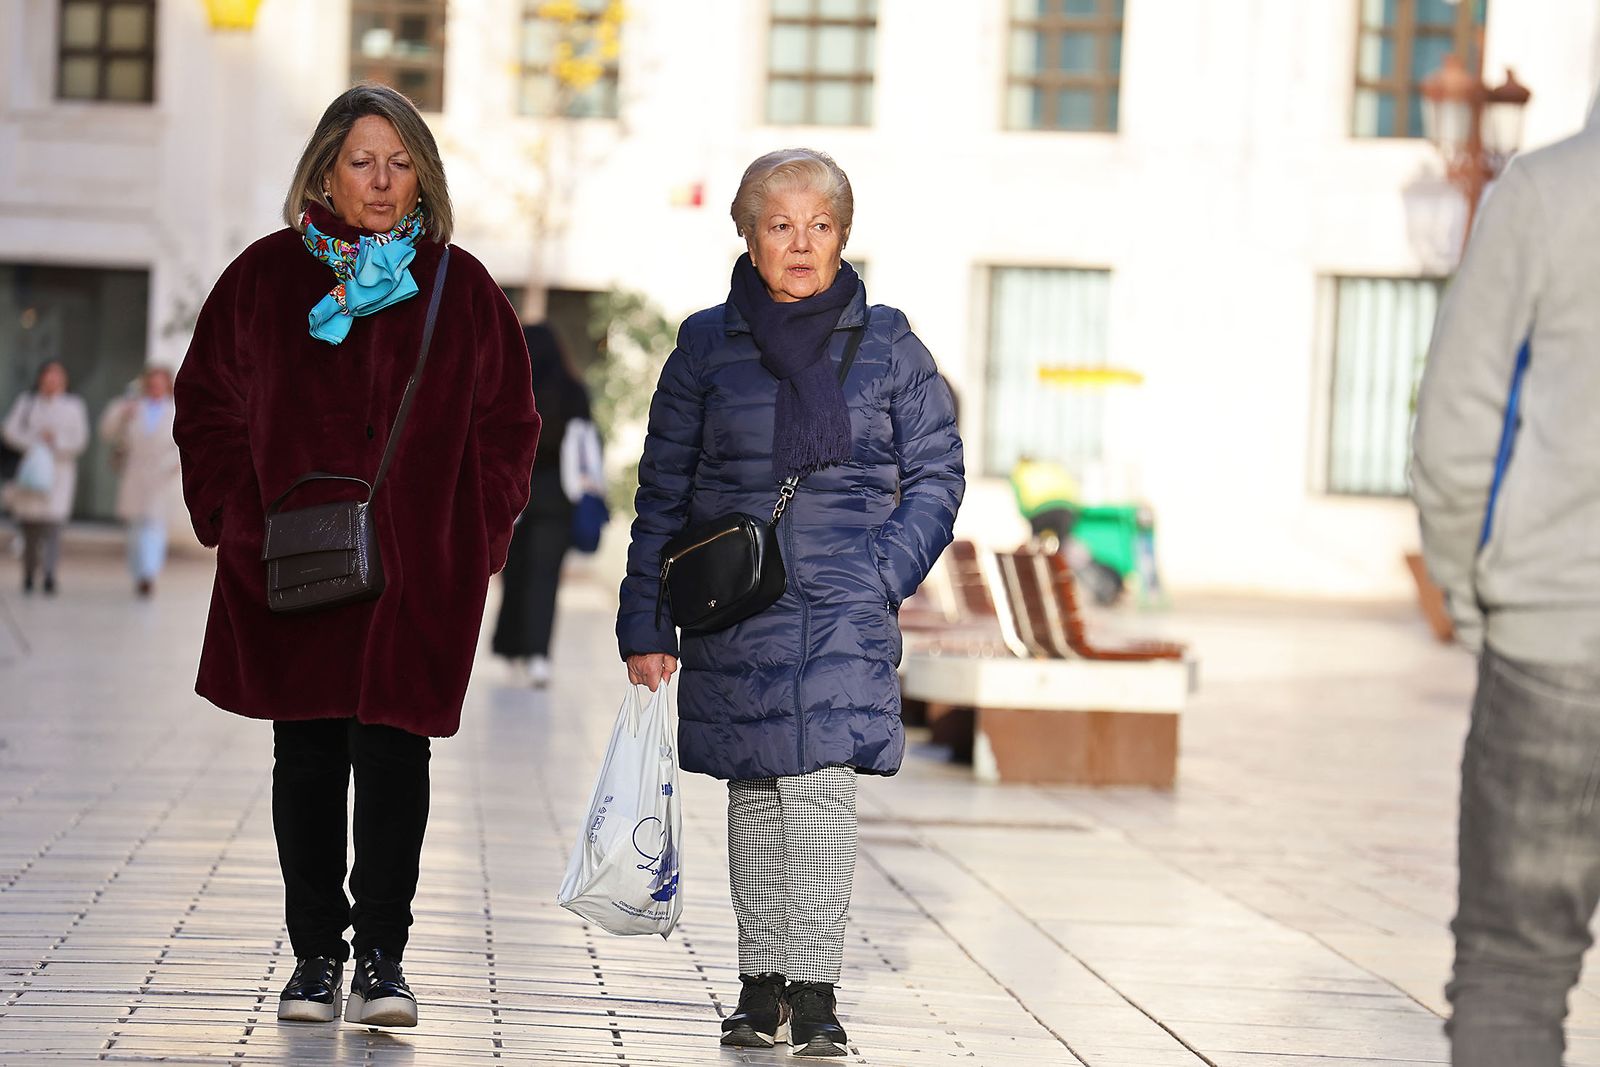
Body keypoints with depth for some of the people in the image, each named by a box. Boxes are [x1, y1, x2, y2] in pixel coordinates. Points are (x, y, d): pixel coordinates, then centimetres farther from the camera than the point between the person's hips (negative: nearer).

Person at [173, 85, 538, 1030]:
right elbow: (209, 405, 9)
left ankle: (382, 955, -1)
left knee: (395, 747, -6)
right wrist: (238, 519, -1)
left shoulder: (461, 289, 7)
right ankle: (316, 953, 14)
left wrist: (479, 533, 0)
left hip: (420, 566, -1)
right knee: (307, 756, 6)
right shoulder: (268, 277, 6)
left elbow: (508, 424, 11)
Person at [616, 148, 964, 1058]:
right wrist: (647, 623, 4)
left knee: (821, 786, -12)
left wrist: (880, 580, -7)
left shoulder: (888, 347, 4)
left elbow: (937, 478, 7)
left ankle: (814, 992, -9)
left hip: (843, 615, -2)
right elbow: (664, 495, 8)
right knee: (753, 795, 9)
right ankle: (762, 985, 18)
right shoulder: (708, 346, 5)